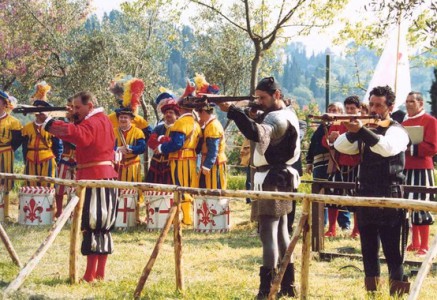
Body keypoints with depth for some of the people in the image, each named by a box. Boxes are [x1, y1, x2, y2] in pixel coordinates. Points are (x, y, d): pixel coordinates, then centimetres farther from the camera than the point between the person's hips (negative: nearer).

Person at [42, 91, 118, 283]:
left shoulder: (91, 123, -13)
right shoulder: (104, 120, 19)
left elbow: (78, 135, -32)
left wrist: (49, 124, -31)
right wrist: (76, 119, 2)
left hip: (93, 177, -10)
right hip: (106, 176, 10)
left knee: (91, 225, -9)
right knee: (102, 226, 12)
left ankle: (89, 276, -10)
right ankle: (100, 274, 16)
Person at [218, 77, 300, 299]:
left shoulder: (278, 118, -16)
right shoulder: (284, 115, 18)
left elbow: (257, 133, -35)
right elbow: (258, 131, 14)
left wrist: (231, 110, -39)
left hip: (271, 180, -11)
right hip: (279, 179, 11)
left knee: (268, 232, -13)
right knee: (280, 231, 14)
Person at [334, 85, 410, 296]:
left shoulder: (397, 131, -3)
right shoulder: (366, 130, 14)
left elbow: (387, 147, -26)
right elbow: (340, 146, 2)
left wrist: (361, 131, -32)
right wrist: (352, 132, -17)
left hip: (389, 198, -6)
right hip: (365, 195, 6)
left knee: (392, 248, -10)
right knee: (368, 246, 10)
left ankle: (399, 287, -9)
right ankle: (371, 286, 16)